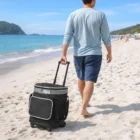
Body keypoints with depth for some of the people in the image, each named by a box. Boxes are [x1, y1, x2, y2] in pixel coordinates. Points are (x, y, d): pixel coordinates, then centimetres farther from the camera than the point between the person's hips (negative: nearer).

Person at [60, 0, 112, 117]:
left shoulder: (73, 15, -1)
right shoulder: (100, 15, -5)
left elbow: (67, 36, -7)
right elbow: (106, 37, -3)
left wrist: (64, 54, -7)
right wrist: (109, 53, 9)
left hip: (78, 54, 4)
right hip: (94, 53, -3)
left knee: (81, 78, 20)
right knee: (90, 81, -4)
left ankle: (84, 101, 37)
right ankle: (84, 109, -11)